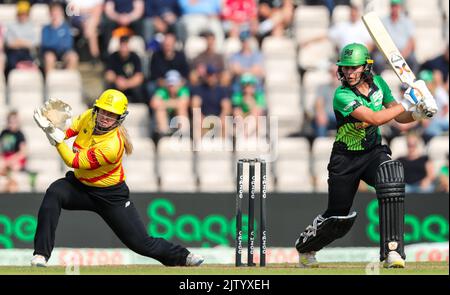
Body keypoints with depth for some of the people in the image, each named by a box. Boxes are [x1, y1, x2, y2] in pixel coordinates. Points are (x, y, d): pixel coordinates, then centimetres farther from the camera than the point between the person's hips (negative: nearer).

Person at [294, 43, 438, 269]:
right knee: (338, 218, 3)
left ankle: (392, 252, -32)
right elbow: (375, 118, -32)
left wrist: (418, 114, -15)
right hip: (346, 159, -3)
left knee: (391, 176, -31)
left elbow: (400, 117, 6)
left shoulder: (377, 83, -3)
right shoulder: (342, 96, -22)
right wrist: (407, 102, -26)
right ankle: (304, 248, 38)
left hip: (374, 152, 3)